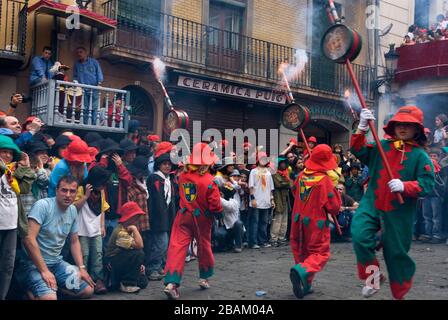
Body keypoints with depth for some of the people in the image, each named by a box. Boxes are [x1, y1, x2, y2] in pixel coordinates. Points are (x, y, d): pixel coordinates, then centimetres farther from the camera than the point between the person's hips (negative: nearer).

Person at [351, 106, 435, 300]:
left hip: (399, 212, -2)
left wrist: (404, 186, -27)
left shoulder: (420, 156, -3)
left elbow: (426, 185, -10)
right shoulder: (381, 146, 7)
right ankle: (373, 274, 4)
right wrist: (362, 129, -17)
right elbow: (359, 151, -3)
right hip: (371, 204, 2)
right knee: (360, 236, -21)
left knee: (397, 254, 8)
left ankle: (399, 294, 31)